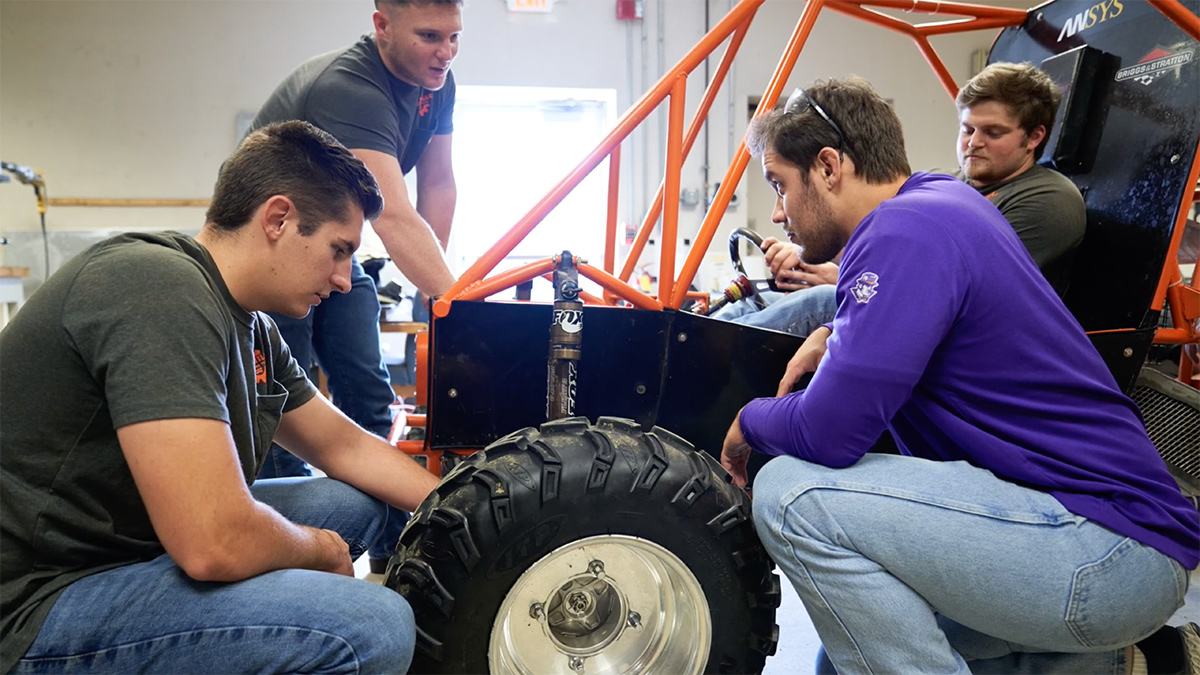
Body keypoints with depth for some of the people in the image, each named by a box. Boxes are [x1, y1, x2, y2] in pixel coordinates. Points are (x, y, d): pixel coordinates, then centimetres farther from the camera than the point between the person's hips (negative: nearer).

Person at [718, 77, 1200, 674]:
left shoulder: (905, 233, -20)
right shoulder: (943, 197, 10)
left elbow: (827, 434, -26)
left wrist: (750, 420, -4)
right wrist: (829, 338, 12)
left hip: (1117, 553, -10)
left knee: (792, 494, -23)